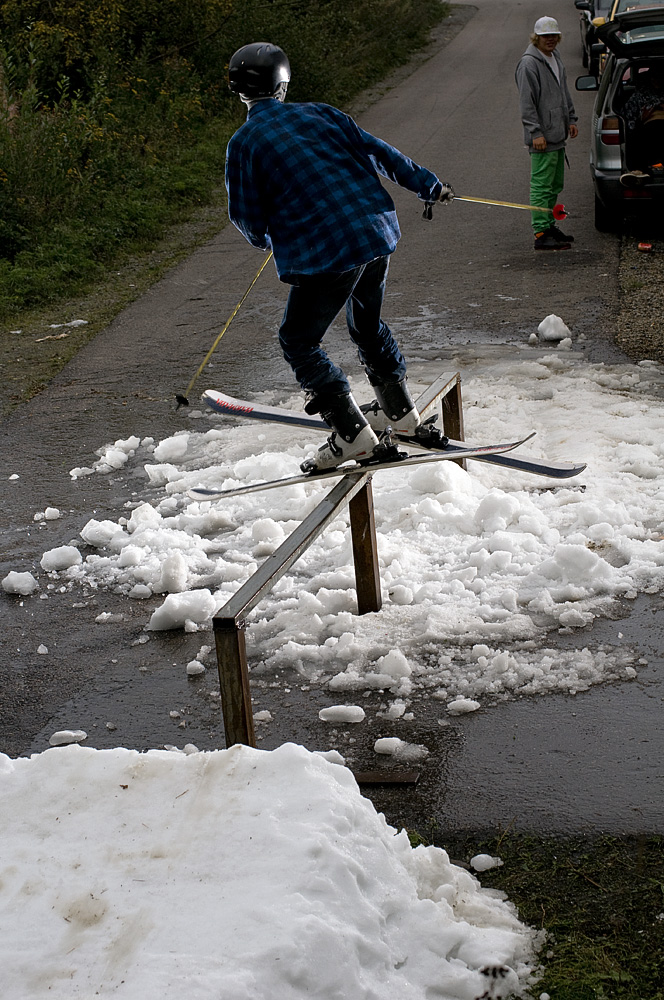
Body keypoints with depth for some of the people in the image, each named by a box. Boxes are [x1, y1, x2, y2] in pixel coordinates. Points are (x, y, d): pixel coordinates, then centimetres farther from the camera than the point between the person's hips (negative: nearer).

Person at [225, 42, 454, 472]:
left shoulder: (244, 142, -3)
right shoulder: (318, 113, 10)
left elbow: (246, 216, -1)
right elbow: (378, 151, 13)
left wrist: (262, 236, 23)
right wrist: (429, 186, 22)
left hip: (324, 254, -6)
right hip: (379, 232, 6)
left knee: (300, 343, 7)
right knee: (367, 323, 28)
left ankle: (353, 436, 0)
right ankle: (399, 410, 36)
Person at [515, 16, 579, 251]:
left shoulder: (555, 58, 16)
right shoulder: (529, 63, -14)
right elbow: (526, 103, -17)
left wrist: (571, 119, 19)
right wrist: (536, 133, -21)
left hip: (558, 135, 10)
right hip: (542, 138, -10)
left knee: (555, 185, 16)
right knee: (542, 186, -8)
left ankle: (549, 225, 26)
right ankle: (541, 234, -7)